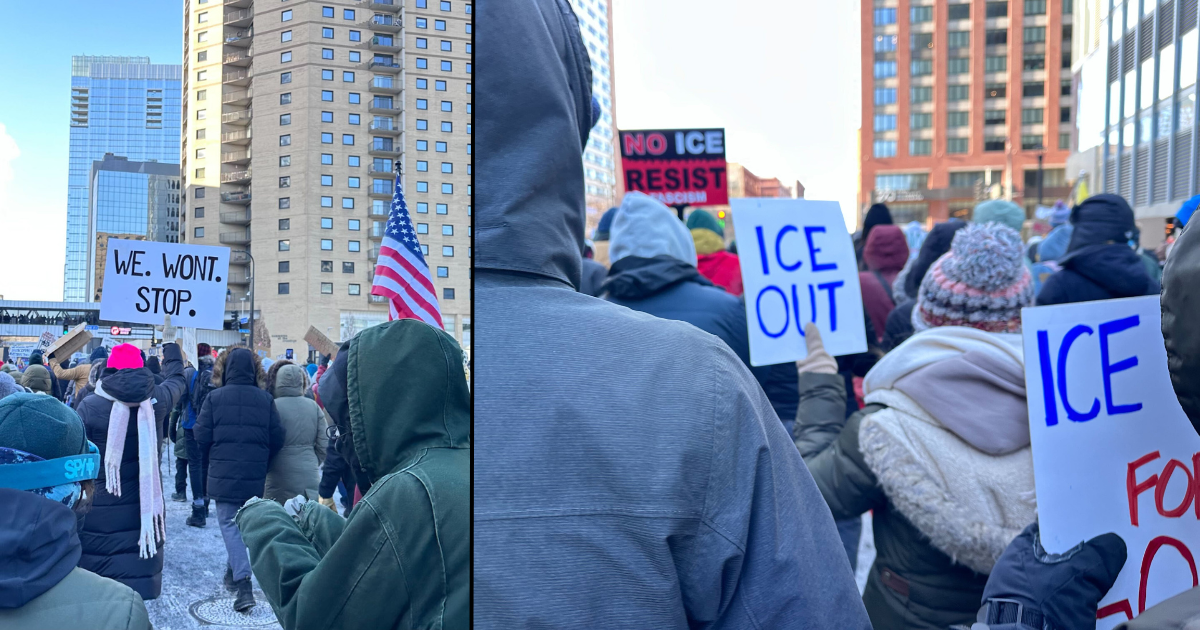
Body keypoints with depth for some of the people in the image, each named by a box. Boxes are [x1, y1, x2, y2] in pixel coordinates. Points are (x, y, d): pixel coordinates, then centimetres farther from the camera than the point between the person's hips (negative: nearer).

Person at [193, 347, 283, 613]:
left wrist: (213, 456, 15)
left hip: (224, 474, -2)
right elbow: (277, 439, -3)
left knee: (230, 524, 2)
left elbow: (201, 436, -6)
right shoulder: (266, 399, -3)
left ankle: (243, 583, -11)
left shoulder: (214, 397, -8)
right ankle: (234, 572, 33)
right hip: (256, 477, 2)